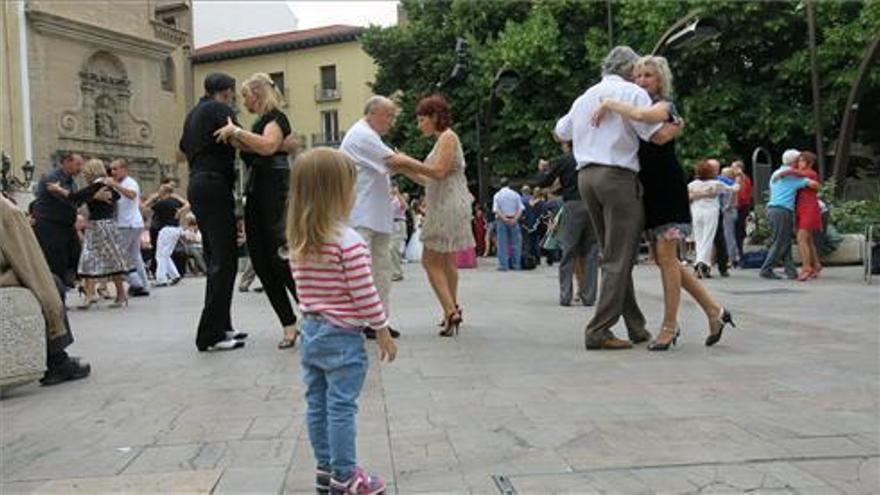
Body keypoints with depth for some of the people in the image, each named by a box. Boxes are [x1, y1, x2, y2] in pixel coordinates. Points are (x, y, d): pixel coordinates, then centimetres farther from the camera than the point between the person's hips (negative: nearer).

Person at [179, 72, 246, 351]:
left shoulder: (193, 114, 22)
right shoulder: (220, 109, -5)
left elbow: (185, 148, 30)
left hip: (196, 184, 10)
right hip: (215, 185, -10)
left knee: (215, 258, 12)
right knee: (225, 259, -10)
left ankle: (220, 326, 16)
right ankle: (210, 334, -13)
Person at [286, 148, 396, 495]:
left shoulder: (297, 241, 2)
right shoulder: (349, 242, -20)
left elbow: (304, 289, 10)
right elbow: (364, 295, -18)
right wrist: (383, 331, -8)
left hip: (310, 331, 7)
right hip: (342, 336, -7)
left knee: (317, 404, 14)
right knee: (341, 408, 2)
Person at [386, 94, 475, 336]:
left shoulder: (448, 137, -8)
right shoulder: (442, 140, 19)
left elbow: (439, 172, -20)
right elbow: (430, 180, 16)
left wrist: (409, 162, -15)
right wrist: (405, 169, 8)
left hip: (448, 207, -10)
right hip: (446, 206, 10)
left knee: (431, 261, -10)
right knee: (446, 261, 16)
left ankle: (451, 312, -12)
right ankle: (452, 310, 25)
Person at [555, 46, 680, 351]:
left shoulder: (585, 97, 19)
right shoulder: (632, 93, -2)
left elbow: (560, 133, 31)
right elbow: (658, 135, -10)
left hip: (586, 175, 7)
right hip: (618, 176, -7)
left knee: (614, 256, 11)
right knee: (618, 260, -4)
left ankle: (636, 326, 16)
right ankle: (598, 331, -7)